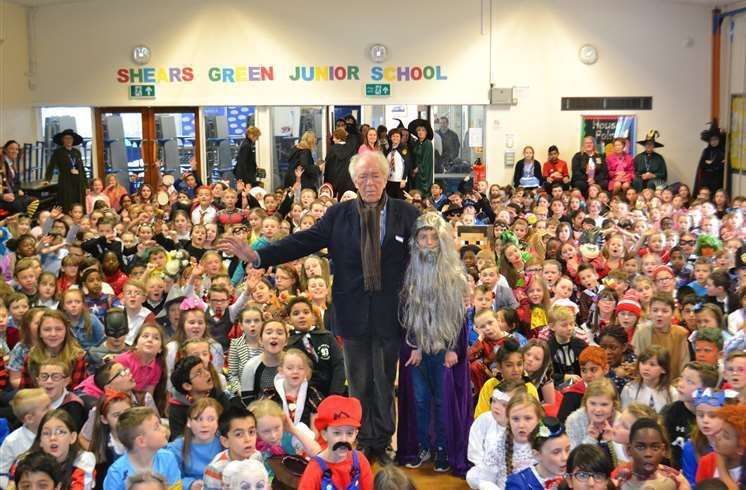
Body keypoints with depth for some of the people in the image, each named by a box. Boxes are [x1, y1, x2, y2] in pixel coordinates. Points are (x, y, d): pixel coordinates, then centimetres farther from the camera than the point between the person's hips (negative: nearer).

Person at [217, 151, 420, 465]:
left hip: (389, 316, -1)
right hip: (353, 315, 1)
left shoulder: (406, 214, -1)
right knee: (358, 384, 12)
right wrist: (257, 256, -16)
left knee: (385, 383, 12)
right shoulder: (338, 215, 2)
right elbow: (304, 241, -6)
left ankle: (381, 444, 28)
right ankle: (362, 443, 27)